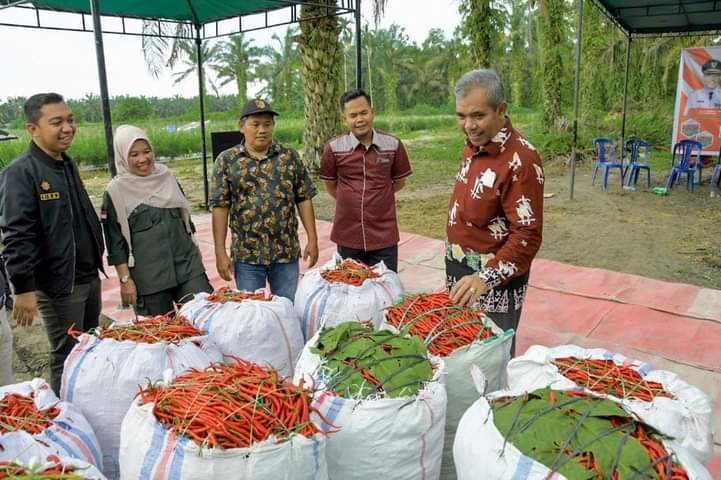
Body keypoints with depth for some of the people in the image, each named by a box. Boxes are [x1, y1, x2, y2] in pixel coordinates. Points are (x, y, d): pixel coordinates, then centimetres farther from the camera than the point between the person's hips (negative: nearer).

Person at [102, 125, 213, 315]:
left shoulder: (166, 176, 6)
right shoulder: (115, 192, -5)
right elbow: (116, 243, -5)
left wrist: (194, 250, 17)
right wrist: (125, 279, -7)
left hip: (187, 266, 3)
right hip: (148, 278, -3)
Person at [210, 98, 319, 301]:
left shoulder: (290, 157, 3)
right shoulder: (226, 160, 0)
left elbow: (304, 199, 4)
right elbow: (220, 207, -2)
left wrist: (312, 240, 0)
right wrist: (220, 252, -6)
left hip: (287, 252, 1)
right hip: (246, 255, -1)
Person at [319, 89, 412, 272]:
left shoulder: (393, 145, -4)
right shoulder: (333, 148, -5)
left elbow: (399, 182, 9)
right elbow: (330, 185, 8)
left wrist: (377, 199, 8)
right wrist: (351, 202, 8)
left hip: (384, 236, 0)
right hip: (347, 237, 0)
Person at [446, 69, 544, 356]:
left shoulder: (521, 160, -23)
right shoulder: (473, 144, 4)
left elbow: (528, 236, -26)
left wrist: (486, 278, -35)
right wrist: (455, 266, 16)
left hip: (494, 279, -8)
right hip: (459, 270, 8)